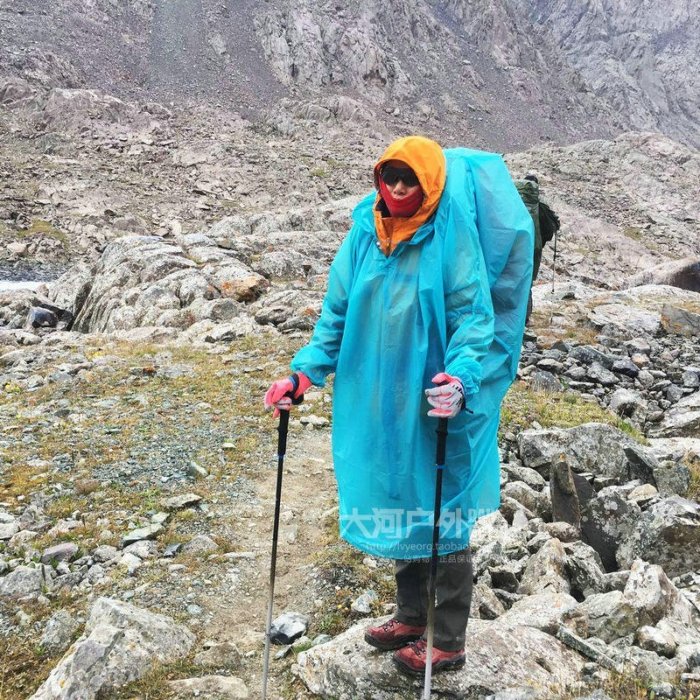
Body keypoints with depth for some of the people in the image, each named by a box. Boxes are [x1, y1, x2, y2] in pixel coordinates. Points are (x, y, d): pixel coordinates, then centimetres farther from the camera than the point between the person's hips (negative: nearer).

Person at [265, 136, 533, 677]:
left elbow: (473, 316, -14)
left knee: (441, 519, 7)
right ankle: (412, 615, 39)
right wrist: (304, 372, -4)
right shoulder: (366, 232, 2)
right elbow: (337, 313, 6)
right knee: (398, 508, 18)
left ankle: (446, 641, 26)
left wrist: (461, 377, -32)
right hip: (379, 404, 6)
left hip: (434, 409, -5)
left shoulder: (453, 236, -13)